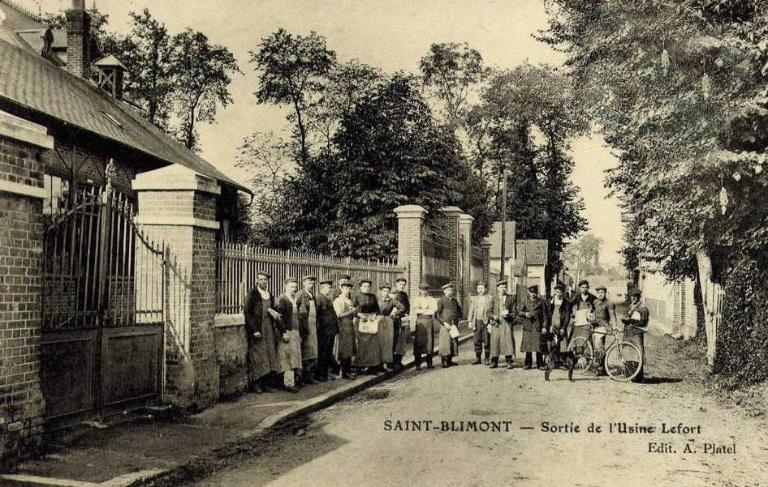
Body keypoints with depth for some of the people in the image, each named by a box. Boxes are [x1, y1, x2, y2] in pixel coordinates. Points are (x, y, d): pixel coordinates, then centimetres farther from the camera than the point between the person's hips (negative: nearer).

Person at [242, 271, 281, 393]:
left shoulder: (269, 295, 14)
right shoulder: (252, 294, -6)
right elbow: (247, 312, -11)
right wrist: (254, 329, -17)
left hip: (269, 328, 6)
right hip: (257, 329, -6)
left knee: (270, 355, 5)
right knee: (257, 357, -4)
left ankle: (265, 383, 11)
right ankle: (255, 384, 4)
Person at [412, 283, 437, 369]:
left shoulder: (432, 299, 12)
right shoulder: (417, 299, 11)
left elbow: (434, 310, -3)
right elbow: (415, 310, -5)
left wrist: (422, 311, -6)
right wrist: (427, 311, -10)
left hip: (429, 321, 1)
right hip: (420, 322, -1)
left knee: (429, 341, 1)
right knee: (418, 342, -4)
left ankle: (429, 363, 8)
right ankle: (418, 363, -1)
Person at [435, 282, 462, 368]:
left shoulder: (455, 301, 15)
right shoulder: (441, 301, -2)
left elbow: (459, 312, 29)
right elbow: (437, 315, -7)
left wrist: (457, 319, 11)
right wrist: (444, 323, -14)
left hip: (454, 326, 6)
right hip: (445, 326, -6)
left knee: (454, 343, 4)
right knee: (446, 344, -8)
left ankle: (449, 361, 13)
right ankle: (444, 362, -2)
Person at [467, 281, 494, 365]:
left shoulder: (490, 298, 2)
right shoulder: (474, 299, 13)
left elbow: (493, 311, 1)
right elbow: (471, 311, 11)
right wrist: (470, 321, 2)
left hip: (486, 322, -3)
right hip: (477, 322, 3)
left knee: (486, 341, -1)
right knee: (477, 341, 4)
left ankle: (487, 359, 8)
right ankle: (478, 358, 11)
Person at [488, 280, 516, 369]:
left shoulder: (511, 298, 7)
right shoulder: (494, 298, 11)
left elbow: (514, 312, 7)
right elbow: (490, 311, 11)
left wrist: (508, 314, -12)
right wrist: (493, 316, -9)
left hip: (507, 323, -1)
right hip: (496, 324, 1)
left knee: (508, 341, -9)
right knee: (495, 341, 1)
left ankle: (509, 362, -3)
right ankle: (494, 362, 10)